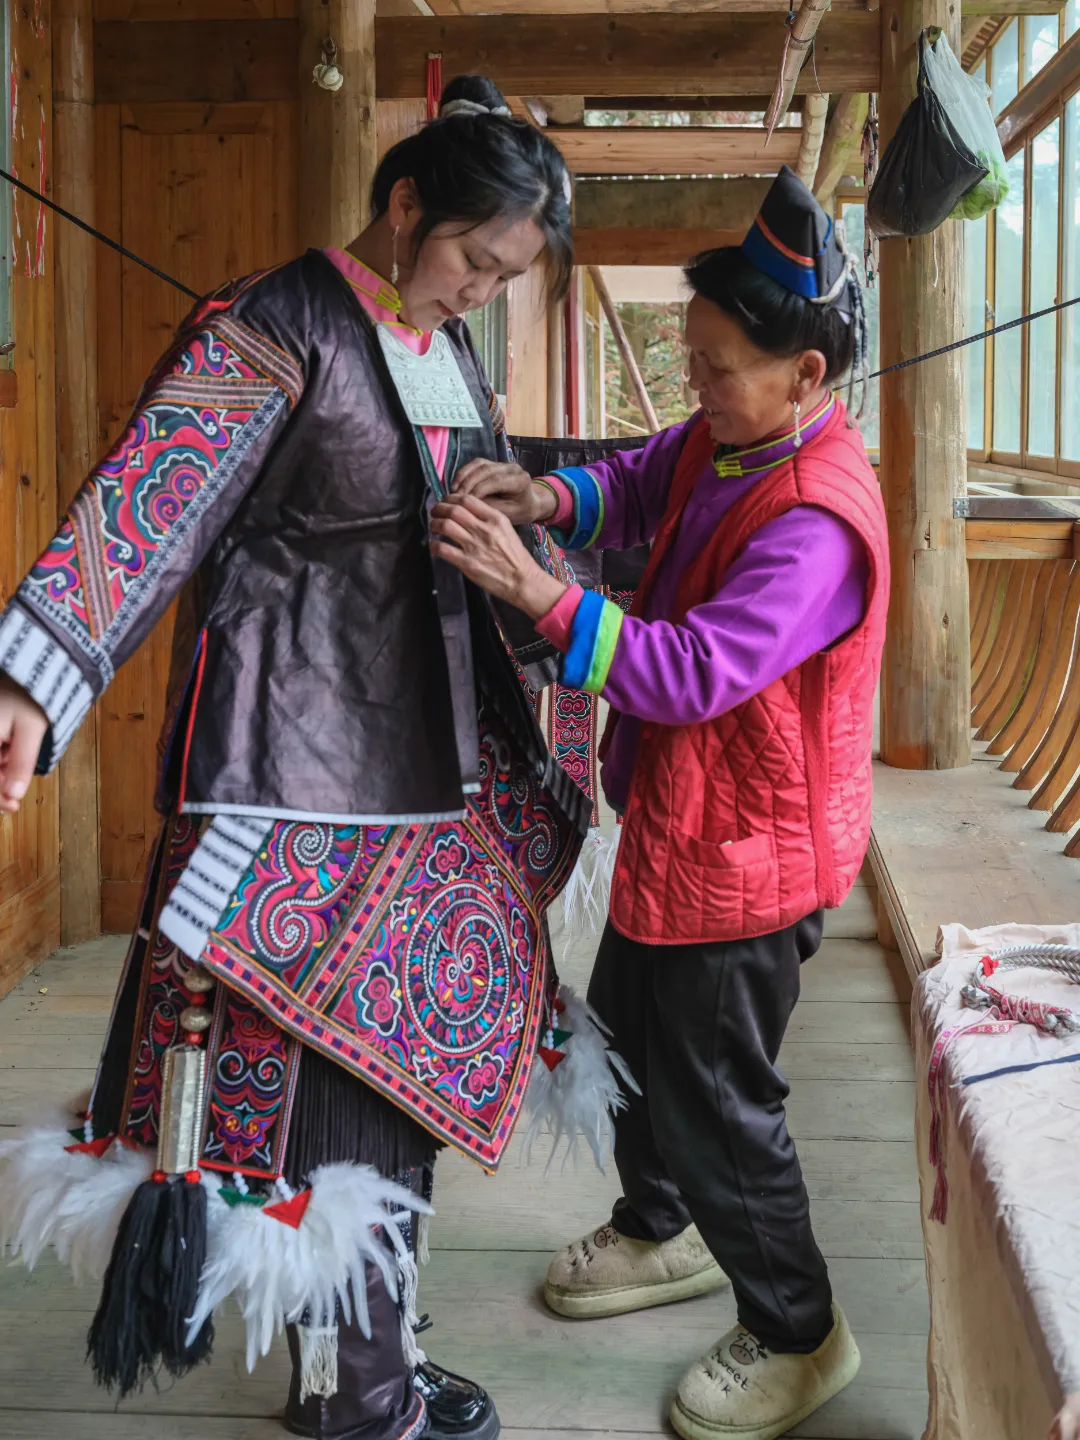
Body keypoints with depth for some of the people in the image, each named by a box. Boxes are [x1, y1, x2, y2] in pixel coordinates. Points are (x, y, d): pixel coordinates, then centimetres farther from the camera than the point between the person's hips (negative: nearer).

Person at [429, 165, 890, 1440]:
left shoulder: (817, 521, -30)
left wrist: (535, 590, -36)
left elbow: (694, 671, -36)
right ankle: (660, 1233, 51)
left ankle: (796, 1334, 27)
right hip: (672, 828, 10)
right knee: (629, 1036, 26)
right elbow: (638, 487, 14)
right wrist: (550, 496, -8)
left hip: (741, 857, -10)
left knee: (716, 1099, 5)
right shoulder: (725, 438, -1)